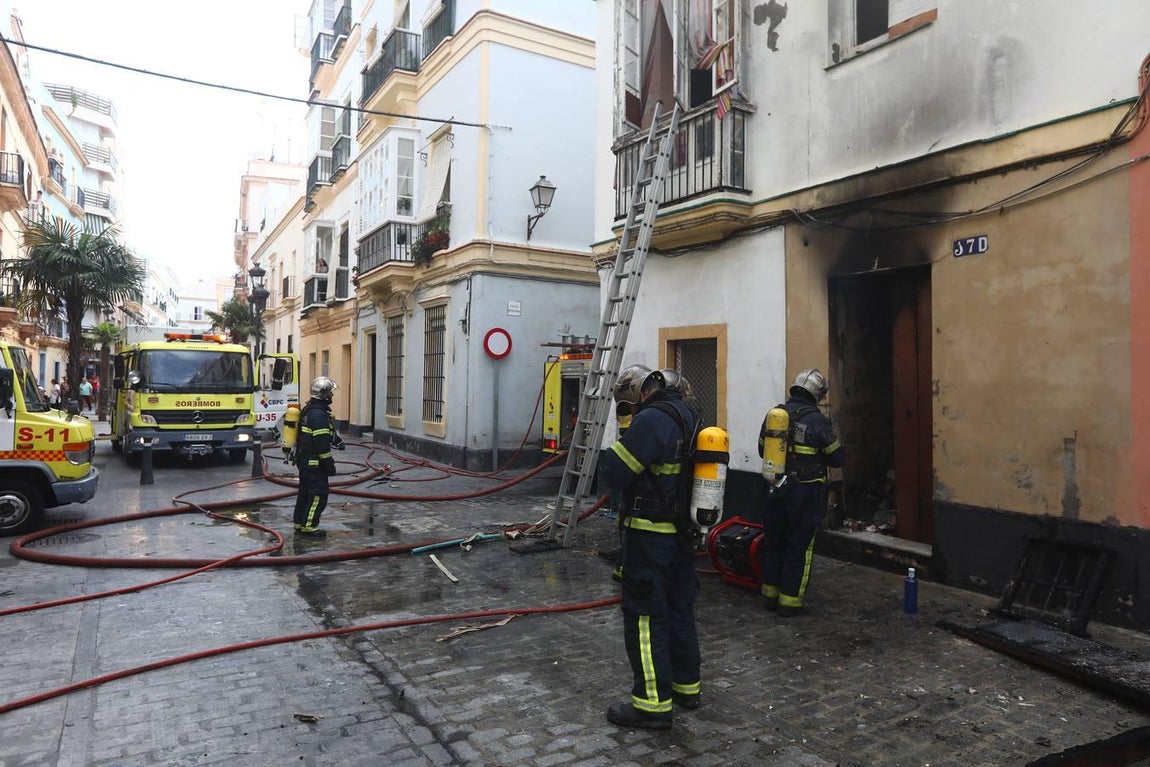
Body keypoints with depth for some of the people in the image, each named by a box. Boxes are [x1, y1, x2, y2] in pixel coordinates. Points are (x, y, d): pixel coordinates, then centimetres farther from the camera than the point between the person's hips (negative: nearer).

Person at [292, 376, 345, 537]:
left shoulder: (308, 410, 13)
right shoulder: (318, 414, -21)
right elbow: (321, 443, -22)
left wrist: (337, 441, 21)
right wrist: (329, 463, -17)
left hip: (304, 460, 11)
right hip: (314, 462, -11)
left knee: (305, 492, 17)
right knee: (318, 495, -4)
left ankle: (299, 523, 25)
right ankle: (309, 526, 0)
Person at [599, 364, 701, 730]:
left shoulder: (651, 419, -21)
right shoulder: (686, 415, 8)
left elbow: (615, 475, -20)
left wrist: (614, 449, -1)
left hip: (649, 535, -9)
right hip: (682, 531, 9)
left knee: (645, 615, 1)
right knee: (679, 608, 19)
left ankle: (653, 703, 9)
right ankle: (686, 685, 33)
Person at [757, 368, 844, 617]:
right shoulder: (817, 421, -13)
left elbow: (762, 451, 11)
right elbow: (836, 458, -5)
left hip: (776, 490, 5)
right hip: (805, 493, -5)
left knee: (773, 542, 16)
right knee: (799, 547, 6)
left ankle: (770, 595, 26)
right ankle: (789, 600, 12)